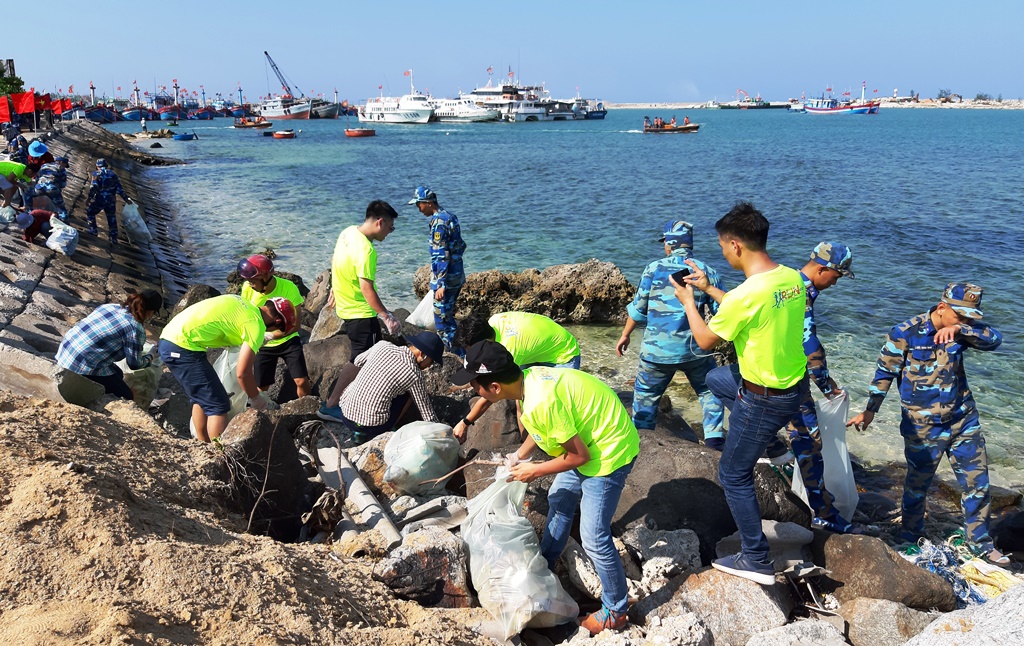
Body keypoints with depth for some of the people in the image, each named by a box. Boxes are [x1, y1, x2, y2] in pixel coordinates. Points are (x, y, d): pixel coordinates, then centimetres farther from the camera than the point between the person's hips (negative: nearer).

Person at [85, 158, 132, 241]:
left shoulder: (96, 174, 1)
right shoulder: (113, 174, 11)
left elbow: (94, 187, -12)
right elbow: (119, 189, 7)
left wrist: (89, 198, -13)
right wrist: (126, 198, 13)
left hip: (100, 200, -4)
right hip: (111, 200, 4)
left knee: (90, 212, 19)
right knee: (112, 218, 13)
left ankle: (93, 230, 15)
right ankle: (114, 237, 13)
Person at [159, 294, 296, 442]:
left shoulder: (242, 305, 14)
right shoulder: (256, 324, -10)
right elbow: (242, 372, -13)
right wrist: (256, 399, 3)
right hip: (183, 347, -10)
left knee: (201, 397, 22)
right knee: (219, 404, -4)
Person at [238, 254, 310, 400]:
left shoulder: (289, 288, -25)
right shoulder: (247, 288, -17)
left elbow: (295, 324, -24)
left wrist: (271, 336, -37)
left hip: (288, 340, -2)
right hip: (263, 344, 2)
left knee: (302, 381, -11)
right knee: (261, 387, 6)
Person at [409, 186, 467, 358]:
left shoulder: (439, 221, -17)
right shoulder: (450, 216, 12)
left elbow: (440, 255, -22)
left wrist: (440, 284, -23)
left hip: (447, 279, -10)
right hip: (457, 277, 10)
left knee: (442, 320, -4)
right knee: (448, 317, 19)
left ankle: (461, 358, -2)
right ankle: (455, 351, 27)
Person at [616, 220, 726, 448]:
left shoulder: (655, 268, -4)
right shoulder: (708, 271, 1)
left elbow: (638, 309, 1)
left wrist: (625, 335, 13)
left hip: (657, 350, -1)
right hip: (695, 349, 1)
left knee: (645, 394, 16)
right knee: (709, 389, 22)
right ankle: (714, 436, 18)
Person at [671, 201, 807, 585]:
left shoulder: (746, 293, -29)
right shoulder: (792, 278, -3)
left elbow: (706, 340, -12)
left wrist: (688, 301, 2)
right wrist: (708, 289, 16)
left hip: (763, 401, -8)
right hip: (795, 385, 8)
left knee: (734, 475, 10)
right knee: (715, 378, 31)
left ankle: (757, 561, 19)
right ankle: (761, 440, 33)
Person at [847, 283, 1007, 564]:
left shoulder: (961, 329, -2)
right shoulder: (905, 333, -15)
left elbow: (993, 339, -19)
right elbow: (885, 373, -8)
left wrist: (960, 329, -35)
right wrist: (870, 410, -4)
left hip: (964, 421, 4)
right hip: (923, 427, -4)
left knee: (977, 484, 11)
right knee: (917, 486, 10)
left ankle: (981, 543, 28)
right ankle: (910, 539, 31)